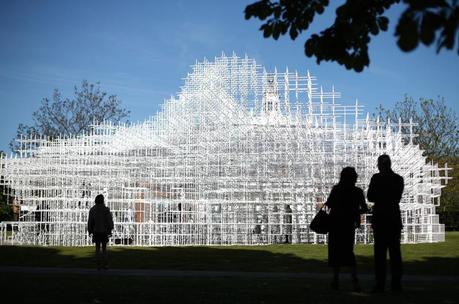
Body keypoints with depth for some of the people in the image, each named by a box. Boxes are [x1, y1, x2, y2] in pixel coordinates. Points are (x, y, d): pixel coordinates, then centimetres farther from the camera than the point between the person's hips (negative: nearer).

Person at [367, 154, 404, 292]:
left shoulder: (376, 178, -7)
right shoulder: (399, 178, 5)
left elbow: (370, 197, -3)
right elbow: (397, 198, 12)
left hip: (380, 216, -3)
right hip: (394, 217, 3)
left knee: (380, 250, 0)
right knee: (395, 250, 7)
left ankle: (380, 283, -3)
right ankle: (396, 283, 5)